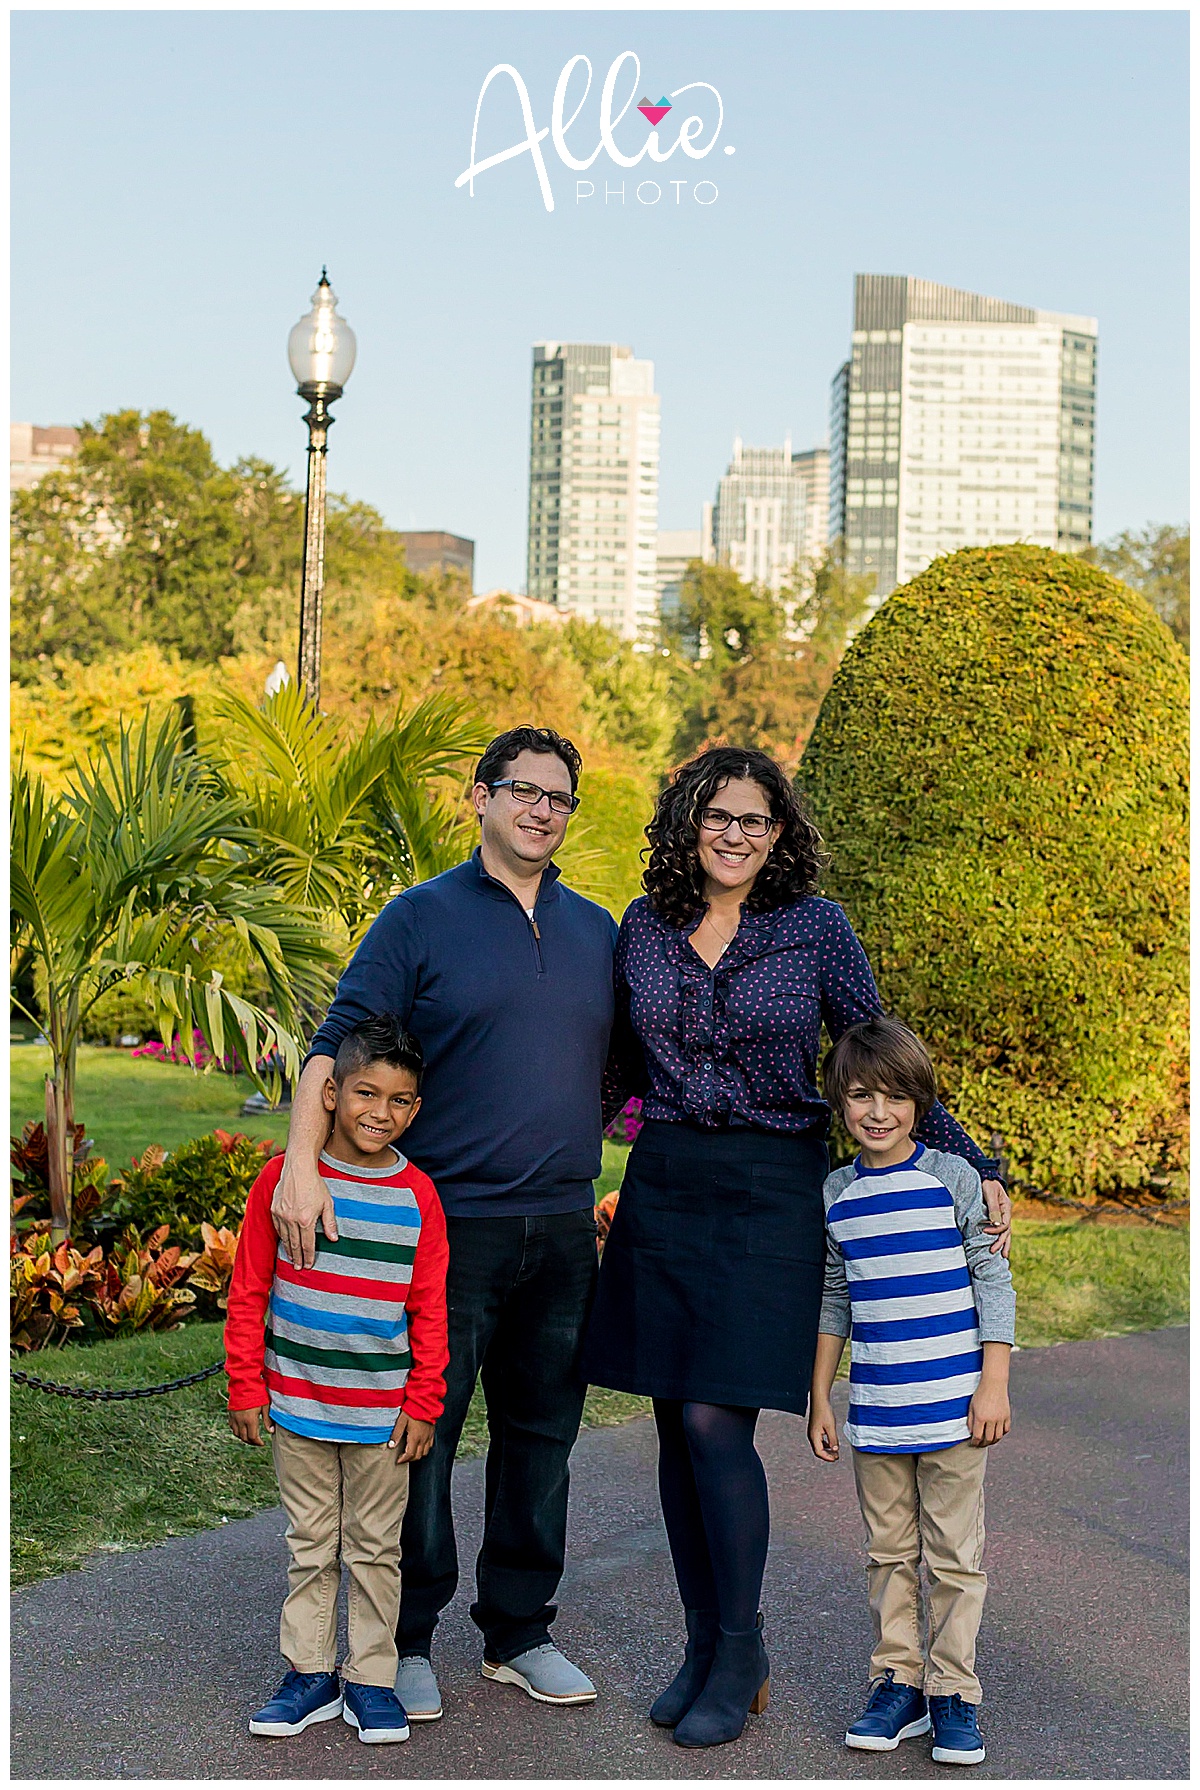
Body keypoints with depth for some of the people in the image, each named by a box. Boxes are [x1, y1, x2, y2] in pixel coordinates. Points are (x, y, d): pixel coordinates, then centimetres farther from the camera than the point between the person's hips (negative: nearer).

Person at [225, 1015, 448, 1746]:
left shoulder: (418, 1196, -5)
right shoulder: (284, 1178, -7)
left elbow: (430, 1309, 1)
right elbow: (249, 1290, -1)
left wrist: (423, 1404, 0)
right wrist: (246, 1387, -1)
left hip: (383, 1411, 0)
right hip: (298, 1403, 0)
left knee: (375, 1548, 11)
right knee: (310, 1544, 12)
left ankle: (372, 1678, 23)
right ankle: (310, 1673, 25)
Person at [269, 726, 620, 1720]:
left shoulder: (596, 928, 13)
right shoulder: (423, 917, -2)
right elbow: (339, 1043, -10)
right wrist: (302, 1164, -23)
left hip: (563, 1228, 5)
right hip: (447, 1221, -4)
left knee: (542, 1433, 12)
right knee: (421, 1433, 3)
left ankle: (520, 1632, 25)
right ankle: (406, 1639, 18)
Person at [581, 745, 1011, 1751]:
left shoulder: (817, 929, -2)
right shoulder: (644, 928, 6)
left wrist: (972, 1166, -3)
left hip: (770, 1192, -3)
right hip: (662, 1186, 4)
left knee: (715, 1422, -10)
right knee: (677, 1427, 6)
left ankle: (741, 1658, 7)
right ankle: (704, 1646, 21)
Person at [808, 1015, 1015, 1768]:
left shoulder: (955, 1178, -4)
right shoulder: (835, 1195, 6)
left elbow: (994, 1282, -2)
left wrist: (994, 1383, -7)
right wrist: (820, 1398, 13)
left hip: (953, 1403, -3)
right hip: (874, 1409, 3)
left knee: (954, 1555, 5)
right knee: (889, 1551, 11)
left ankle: (954, 1692, 16)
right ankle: (898, 1683, 22)